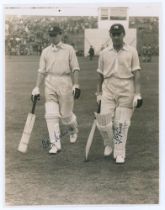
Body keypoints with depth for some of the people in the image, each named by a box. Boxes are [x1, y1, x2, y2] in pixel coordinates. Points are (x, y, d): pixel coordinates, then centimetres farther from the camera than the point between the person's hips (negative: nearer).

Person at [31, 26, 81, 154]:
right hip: (50, 85, 2)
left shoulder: (69, 49, 4)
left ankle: (73, 130, 35)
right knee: (51, 115, -7)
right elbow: (42, 71, 10)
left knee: (65, 115, 1)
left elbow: (75, 69, -1)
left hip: (65, 83, -2)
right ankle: (55, 144, -2)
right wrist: (37, 87, 2)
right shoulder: (45, 51, 12)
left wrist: (76, 85, -11)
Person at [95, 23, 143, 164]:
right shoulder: (104, 53, 9)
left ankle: (120, 153, 10)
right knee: (103, 121, -6)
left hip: (126, 92, -2)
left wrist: (137, 94, -9)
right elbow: (100, 75, 14)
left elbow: (136, 74, -2)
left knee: (121, 123, -2)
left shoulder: (131, 52, 2)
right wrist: (99, 94, 13)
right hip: (108, 90, 2)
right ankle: (108, 144, 22)